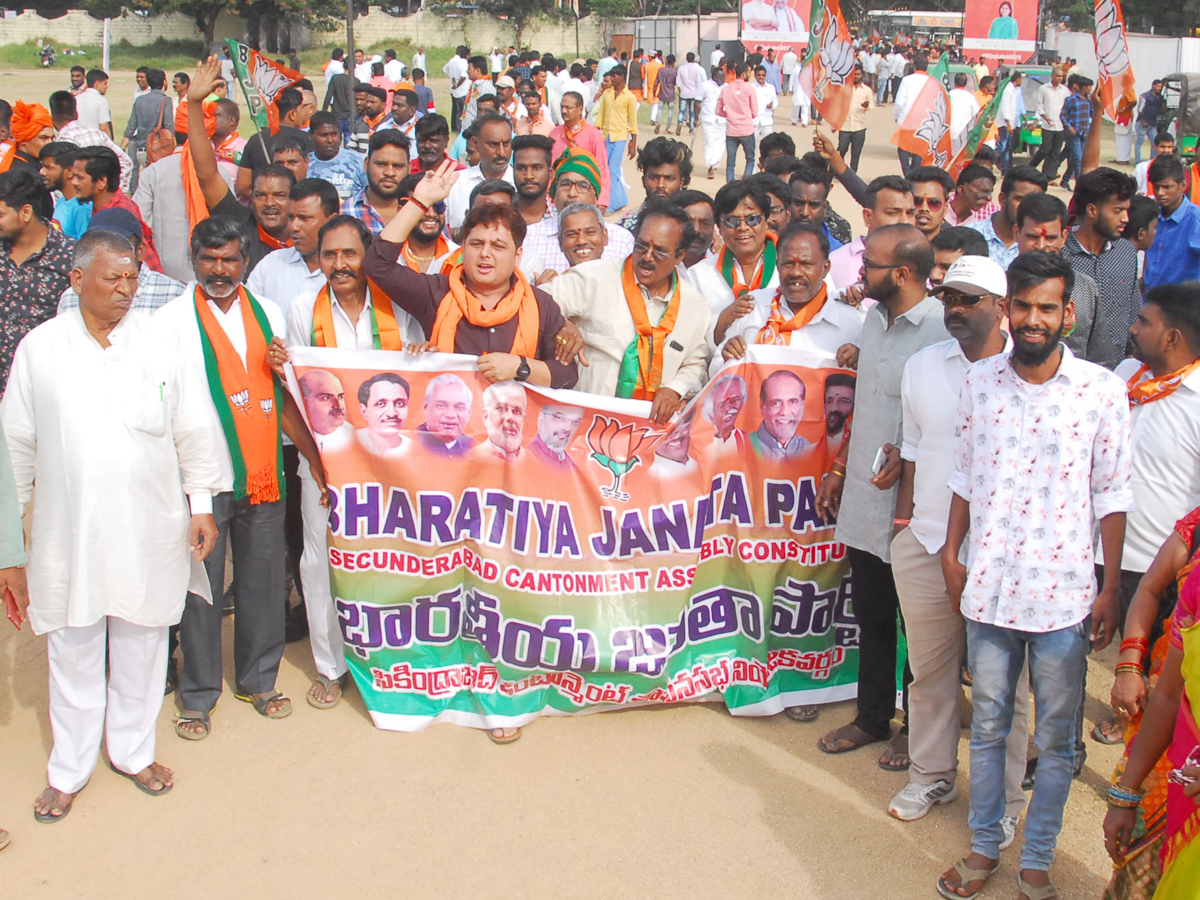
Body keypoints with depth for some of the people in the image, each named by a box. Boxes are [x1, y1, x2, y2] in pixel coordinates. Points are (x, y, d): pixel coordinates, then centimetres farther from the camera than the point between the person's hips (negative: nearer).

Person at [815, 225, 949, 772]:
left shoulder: (941, 330, -18)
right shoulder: (874, 318, 8)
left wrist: (908, 459, -25)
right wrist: (839, 469, 18)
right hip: (864, 499, 8)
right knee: (871, 616, 19)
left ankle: (917, 727, 27)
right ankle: (872, 718, 35)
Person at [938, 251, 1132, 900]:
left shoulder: (1102, 390, -7)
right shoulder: (980, 382, 1)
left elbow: (1111, 495, -3)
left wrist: (1110, 590, -2)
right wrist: (951, 554, 10)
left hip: (1063, 596, -2)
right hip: (989, 587, 2)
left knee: (1055, 741, 10)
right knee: (987, 727, 15)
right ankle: (984, 846, 32)